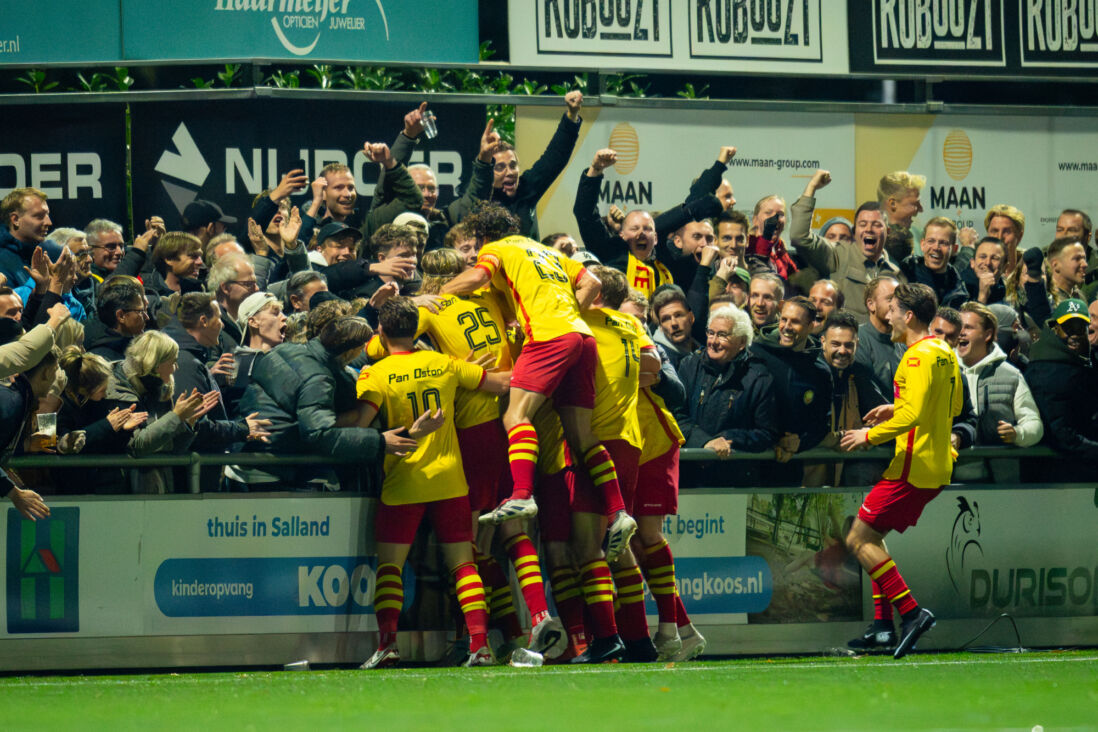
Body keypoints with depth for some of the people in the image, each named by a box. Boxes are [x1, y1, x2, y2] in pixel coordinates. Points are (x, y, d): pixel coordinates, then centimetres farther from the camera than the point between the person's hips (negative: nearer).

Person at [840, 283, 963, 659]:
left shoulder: (919, 356, -17)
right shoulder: (944, 352, 13)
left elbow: (913, 415, -26)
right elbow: (953, 406, 23)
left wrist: (870, 435, -14)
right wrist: (897, 407, 20)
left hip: (913, 468, -10)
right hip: (935, 467, 10)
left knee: (859, 539, -6)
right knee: (871, 538, 18)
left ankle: (911, 612, -12)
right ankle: (883, 625, 15)